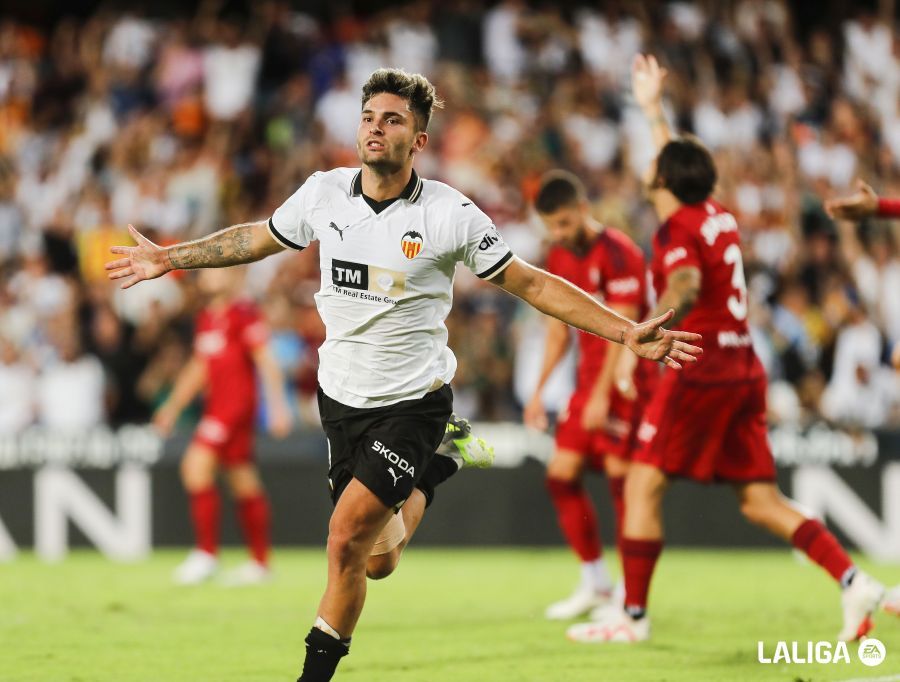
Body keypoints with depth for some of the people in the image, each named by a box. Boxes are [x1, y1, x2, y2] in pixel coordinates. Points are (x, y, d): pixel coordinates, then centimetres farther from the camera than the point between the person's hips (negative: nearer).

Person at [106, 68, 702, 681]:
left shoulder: (450, 214, -14)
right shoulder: (324, 193, -4)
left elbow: (529, 284, -8)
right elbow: (258, 238, 15)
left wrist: (627, 332, -14)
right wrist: (171, 258, 16)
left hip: (413, 402, -4)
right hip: (342, 395, 4)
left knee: (348, 536, -18)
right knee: (376, 562, 11)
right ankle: (425, 481, 43)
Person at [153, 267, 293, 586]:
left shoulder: (244, 313, -9)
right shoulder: (206, 317, 16)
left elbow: (266, 361, -11)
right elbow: (198, 368, 25)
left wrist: (278, 406, -15)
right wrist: (172, 407, 25)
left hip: (237, 401, -9)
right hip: (216, 404, 9)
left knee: (196, 464, -18)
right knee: (244, 483, 10)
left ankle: (207, 553, -15)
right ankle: (260, 562, 14)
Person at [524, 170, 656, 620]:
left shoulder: (618, 253, -15)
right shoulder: (559, 259, 10)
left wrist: (602, 394, -23)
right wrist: (538, 391, 13)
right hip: (590, 379, 8)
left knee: (620, 474, -11)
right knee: (561, 474, 3)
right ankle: (595, 583, 14)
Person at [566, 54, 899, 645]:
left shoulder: (677, 229, -8)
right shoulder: (719, 217, 15)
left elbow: (685, 286, -30)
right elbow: (680, 165, 35)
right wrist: (653, 109, 47)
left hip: (701, 369, -8)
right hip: (744, 369, 8)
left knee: (643, 486, -2)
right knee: (761, 501, 6)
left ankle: (633, 615, -2)